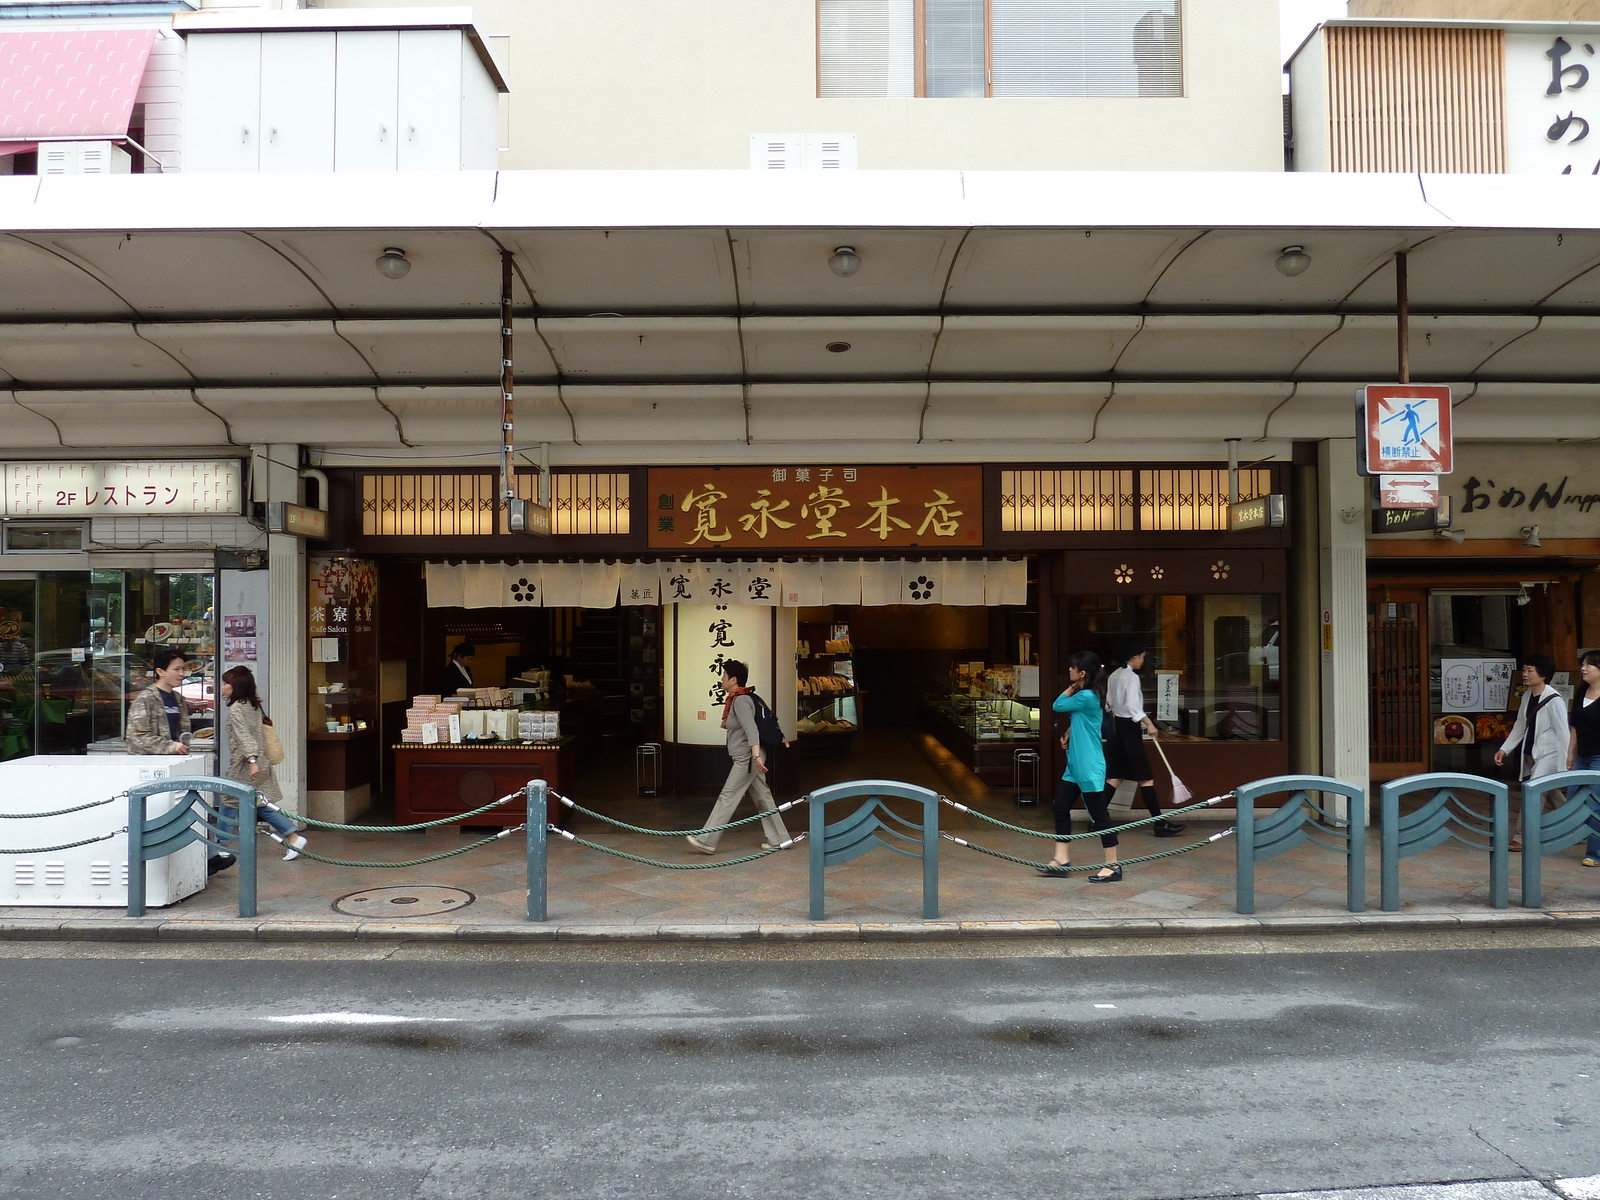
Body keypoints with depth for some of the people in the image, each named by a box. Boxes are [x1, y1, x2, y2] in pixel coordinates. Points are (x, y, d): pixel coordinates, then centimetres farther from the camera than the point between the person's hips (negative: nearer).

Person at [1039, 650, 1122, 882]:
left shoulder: (1086, 697, -19)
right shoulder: (1082, 695, 10)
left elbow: (1057, 705, -11)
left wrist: (1071, 688, -2)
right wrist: (1068, 735, 7)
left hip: (1089, 768, -10)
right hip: (1075, 766, 10)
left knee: (1099, 815, -2)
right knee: (1061, 806, 10)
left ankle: (1113, 866, 6)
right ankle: (1062, 859, 16)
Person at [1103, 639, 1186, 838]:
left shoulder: (1114, 676, 10)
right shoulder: (1132, 677, -15)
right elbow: (1132, 706, -25)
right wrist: (1149, 724, -28)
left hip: (1116, 725, 9)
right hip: (1129, 727, -9)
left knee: (1114, 777, 11)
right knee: (1145, 777, -4)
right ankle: (1160, 823, -1)